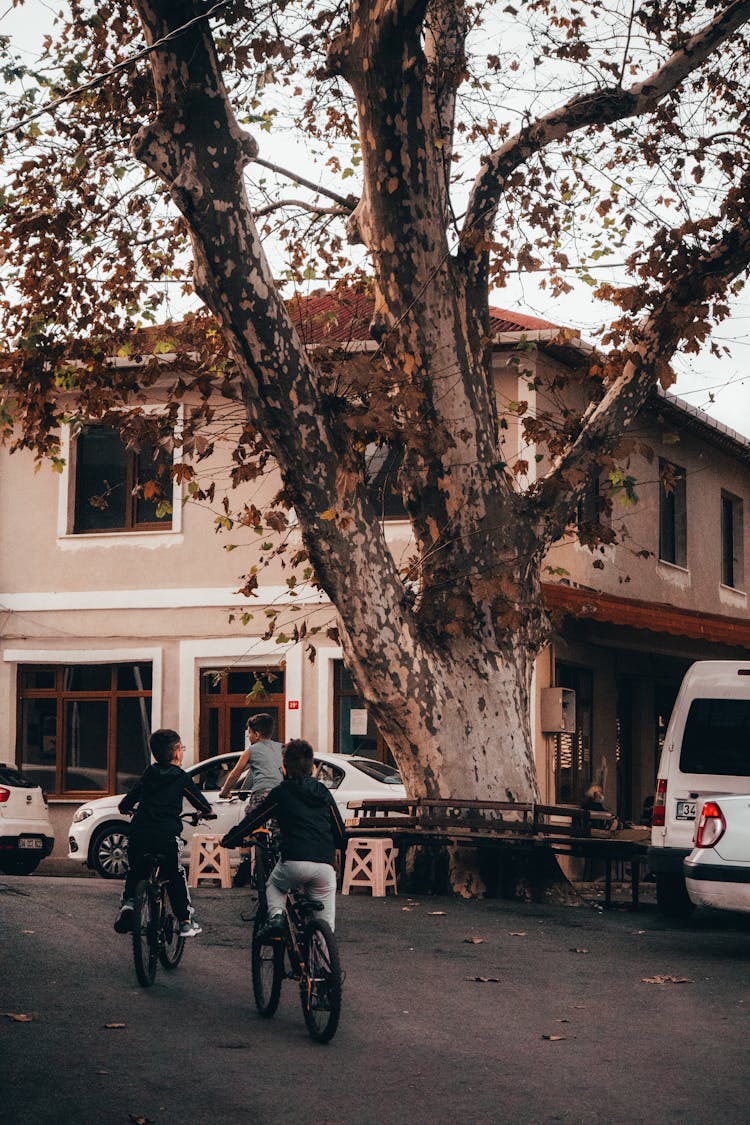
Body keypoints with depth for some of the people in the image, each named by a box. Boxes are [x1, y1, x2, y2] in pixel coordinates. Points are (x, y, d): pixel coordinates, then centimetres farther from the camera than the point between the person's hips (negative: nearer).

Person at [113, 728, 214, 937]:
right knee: (175, 876, 10)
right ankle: (186, 922, 8)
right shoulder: (182, 778, 5)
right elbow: (199, 801, 13)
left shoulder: (148, 774, 15)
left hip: (139, 833, 3)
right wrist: (209, 812, 35)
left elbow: (131, 797, 23)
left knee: (135, 872, 22)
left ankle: (127, 902, 0)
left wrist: (125, 807, 46)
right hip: (166, 836, -3)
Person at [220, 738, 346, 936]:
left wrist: (228, 840, 25)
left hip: (295, 862, -2)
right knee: (325, 921, 11)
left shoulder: (281, 793, 6)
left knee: (274, 886, 29)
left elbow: (252, 820, 11)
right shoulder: (323, 792, 16)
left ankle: (276, 916, 3)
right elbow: (340, 833, 19)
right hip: (325, 866, 2)